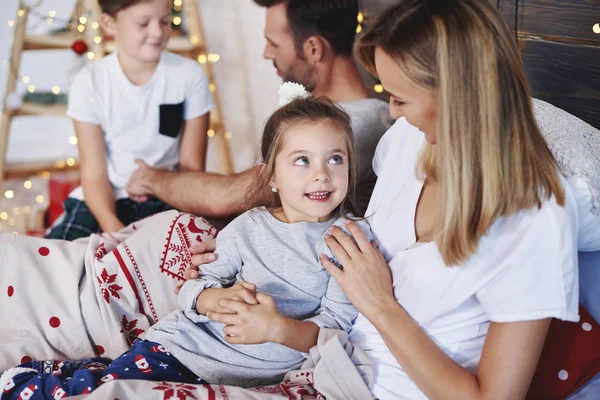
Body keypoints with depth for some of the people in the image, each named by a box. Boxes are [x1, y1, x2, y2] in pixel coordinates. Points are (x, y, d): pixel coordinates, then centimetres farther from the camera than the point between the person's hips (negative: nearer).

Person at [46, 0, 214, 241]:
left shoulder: (190, 76, -6)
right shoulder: (90, 83, -6)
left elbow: (192, 167, -1)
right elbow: (94, 173, -8)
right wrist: (112, 227, -26)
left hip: (166, 202, -1)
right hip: (103, 201, 1)